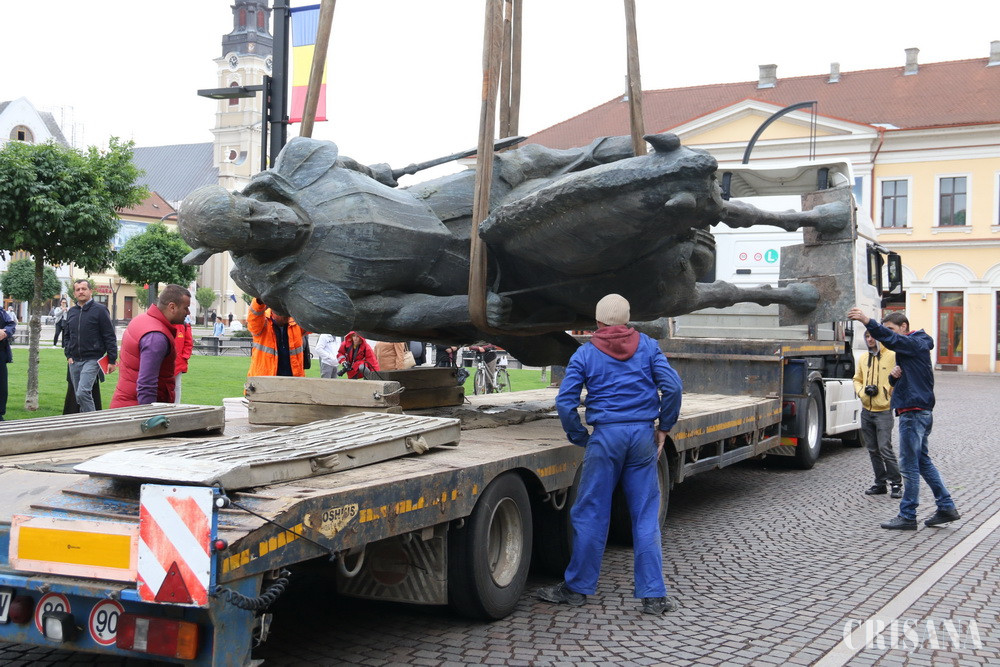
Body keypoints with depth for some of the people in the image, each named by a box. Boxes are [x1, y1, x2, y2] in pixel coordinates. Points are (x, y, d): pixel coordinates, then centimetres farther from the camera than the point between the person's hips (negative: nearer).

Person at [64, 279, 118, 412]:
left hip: (92, 360, -7)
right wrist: (68, 355, 10)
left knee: (83, 393, -21)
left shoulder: (100, 310, -4)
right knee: (79, 396, 10)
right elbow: (66, 335, 24)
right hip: (75, 361, 7)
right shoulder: (71, 312, 14)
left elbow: (110, 337, -6)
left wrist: (112, 360, -10)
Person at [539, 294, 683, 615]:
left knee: (590, 514, 7)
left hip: (606, 435, -2)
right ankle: (653, 594, 8)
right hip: (643, 435, 2)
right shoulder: (647, 346, 6)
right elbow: (672, 386, -2)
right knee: (646, 516, 6)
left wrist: (580, 438, 4)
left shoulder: (585, 354, 3)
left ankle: (577, 587, 16)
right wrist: (663, 427, 7)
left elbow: (565, 401, -5)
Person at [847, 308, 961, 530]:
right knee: (923, 461, 16)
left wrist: (866, 320, -43)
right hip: (921, 412, 11)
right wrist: (895, 377, -2)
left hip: (914, 412, -11)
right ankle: (947, 508, 21)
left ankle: (907, 516, -1)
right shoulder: (910, 347, 19)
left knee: (909, 465, -6)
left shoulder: (915, 344, -11)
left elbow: (891, 339, -30)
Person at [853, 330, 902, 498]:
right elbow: (857, 380, 19)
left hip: (883, 411, -6)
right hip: (866, 411, 6)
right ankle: (880, 483, 20)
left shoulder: (892, 356, -5)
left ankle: (896, 483, 2)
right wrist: (862, 391, 0)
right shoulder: (863, 358, 12)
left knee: (885, 448, -10)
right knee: (873, 450, 10)